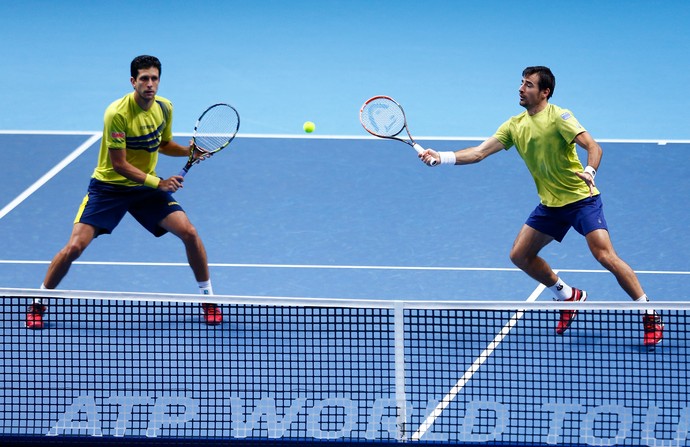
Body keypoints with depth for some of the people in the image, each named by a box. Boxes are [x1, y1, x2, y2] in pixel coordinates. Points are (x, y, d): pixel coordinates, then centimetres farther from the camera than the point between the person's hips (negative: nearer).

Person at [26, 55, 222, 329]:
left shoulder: (164, 108, -5)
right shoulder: (117, 114, -24)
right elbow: (119, 164, -22)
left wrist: (190, 151, -4)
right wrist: (158, 182, -26)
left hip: (146, 187, 4)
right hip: (109, 187, -4)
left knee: (190, 234, -11)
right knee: (75, 247, -15)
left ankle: (208, 299, 9)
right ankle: (38, 304, 7)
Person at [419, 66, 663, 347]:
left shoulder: (558, 117, -14)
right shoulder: (515, 126, 6)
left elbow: (593, 147, -24)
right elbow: (479, 152, 4)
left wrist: (589, 171, -45)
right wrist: (441, 157, -8)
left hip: (581, 198, -7)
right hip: (550, 204, 8)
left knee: (605, 255, -20)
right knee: (520, 255, 6)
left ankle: (650, 316, -11)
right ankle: (568, 297, 26)